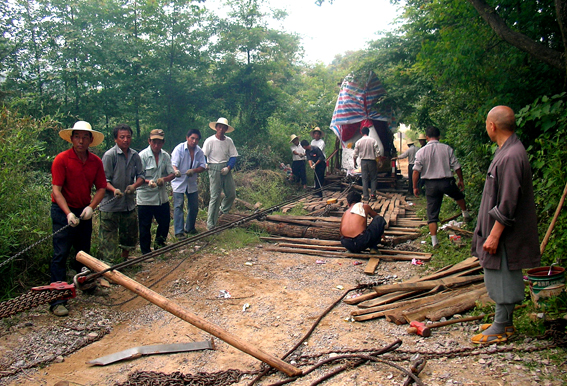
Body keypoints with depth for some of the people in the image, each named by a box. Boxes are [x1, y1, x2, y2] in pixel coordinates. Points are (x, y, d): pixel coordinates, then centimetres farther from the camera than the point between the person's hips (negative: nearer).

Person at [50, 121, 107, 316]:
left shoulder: (96, 161, 1)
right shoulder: (62, 159, -12)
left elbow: (101, 188, 4)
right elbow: (56, 190, -15)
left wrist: (91, 207, -13)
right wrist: (68, 213, -27)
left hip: (84, 211, 4)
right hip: (63, 211, -4)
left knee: (84, 253, 13)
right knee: (60, 255, -6)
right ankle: (57, 301, -4)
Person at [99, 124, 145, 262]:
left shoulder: (135, 155, 7)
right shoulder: (109, 155, -10)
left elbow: (141, 175, 9)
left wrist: (134, 185, -12)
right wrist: (114, 190, -29)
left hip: (129, 203, 6)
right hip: (110, 205, -6)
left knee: (130, 236, 18)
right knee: (108, 239, -4)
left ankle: (124, 261, 40)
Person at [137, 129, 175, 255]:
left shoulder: (165, 156, 3)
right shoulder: (143, 155, -10)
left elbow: (172, 174, 2)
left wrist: (164, 179, -19)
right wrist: (148, 182, -31)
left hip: (162, 196, 4)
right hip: (145, 197, -4)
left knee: (165, 222, 14)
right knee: (145, 227, 5)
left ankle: (159, 244, 38)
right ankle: (146, 252, 21)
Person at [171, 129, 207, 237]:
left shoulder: (199, 151, 2)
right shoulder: (179, 149, -11)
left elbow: (203, 166, -2)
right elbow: (173, 164, -19)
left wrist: (194, 170, -23)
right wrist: (176, 171, -42)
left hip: (192, 183, 5)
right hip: (179, 182, -5)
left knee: (194, 207, 11)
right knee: (178, 206, -7)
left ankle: (189, 228, 30)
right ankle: (179, 231, -2)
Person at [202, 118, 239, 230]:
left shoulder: (229, 141, 5)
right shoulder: (210, 141, -6)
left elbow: (233, 156, 7)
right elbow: (203, 156, -3)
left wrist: (228, 167, -7)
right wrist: (205, 165, -20)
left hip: (226, 169, 5)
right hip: (214, 169, -5)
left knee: (232, 194, 8)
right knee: (215, 196, -6)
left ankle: (222, 211, 39)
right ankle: (210, 224, 3)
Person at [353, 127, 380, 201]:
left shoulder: (358, 142, -1)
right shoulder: (373, 140, -4)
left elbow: (355, 154, 2)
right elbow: (377, 153, -6)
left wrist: (355, 162, 16)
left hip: (363, 161, 1)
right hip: (372, 161, -1)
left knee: (364, 179, 5)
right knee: (373, 178, 8)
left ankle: (365, 196, 4)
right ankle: (373, 195, -1)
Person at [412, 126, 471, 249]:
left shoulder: (421, 151, -3)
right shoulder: (447, 149, -2)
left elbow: (416, 171, -6)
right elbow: (456, 166, 1)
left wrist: (415, 187, 2)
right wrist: (461, 180, 15)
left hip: (431, 184, 0)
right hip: (447, 182, 1)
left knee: (432, 214, 4)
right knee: (459, 196, 34)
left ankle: (434, 241, 1)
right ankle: (465, 214, 50)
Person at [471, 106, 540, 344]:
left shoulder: (511, 157, -24)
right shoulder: (506, 151, 10)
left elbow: (507, 204, -25)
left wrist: (494, 235, -21)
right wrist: (490, 232, 22)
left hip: (506, 234, -10)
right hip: (503, 231, 10)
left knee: (503, 279, 1)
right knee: (501, 280, 18)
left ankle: (500, 329, 14)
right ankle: (505, 322, 31)